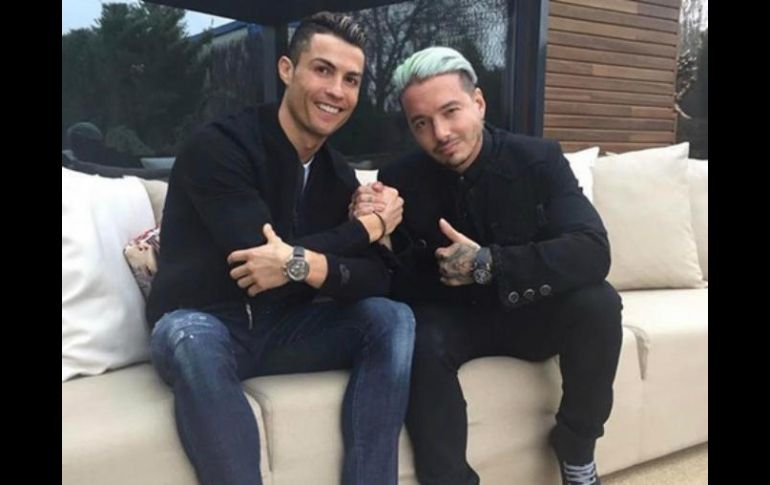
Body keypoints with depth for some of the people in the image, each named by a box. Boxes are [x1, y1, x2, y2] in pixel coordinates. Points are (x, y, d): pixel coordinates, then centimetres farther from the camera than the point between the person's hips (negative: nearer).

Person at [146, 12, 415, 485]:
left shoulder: (338, 174, 3)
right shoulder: (219, 146, -15)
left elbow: (378, 278, -8)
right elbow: (259, 254, -26)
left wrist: (308, 265, -31)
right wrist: (368, 227, -14)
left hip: (284, 330, 5)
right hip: (204, 327, -5)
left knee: (392, 317, -15)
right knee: (187, 335, -38)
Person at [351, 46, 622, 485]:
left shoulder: (539, 160, -12)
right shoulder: (400, 180, -10)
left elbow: (593, 253, -24)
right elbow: (390, 286, -8)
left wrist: (488, 264, -32)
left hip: (528, 312, 1)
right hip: (450, 317, 0)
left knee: (599, 302, -27)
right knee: (420, 344, -33)